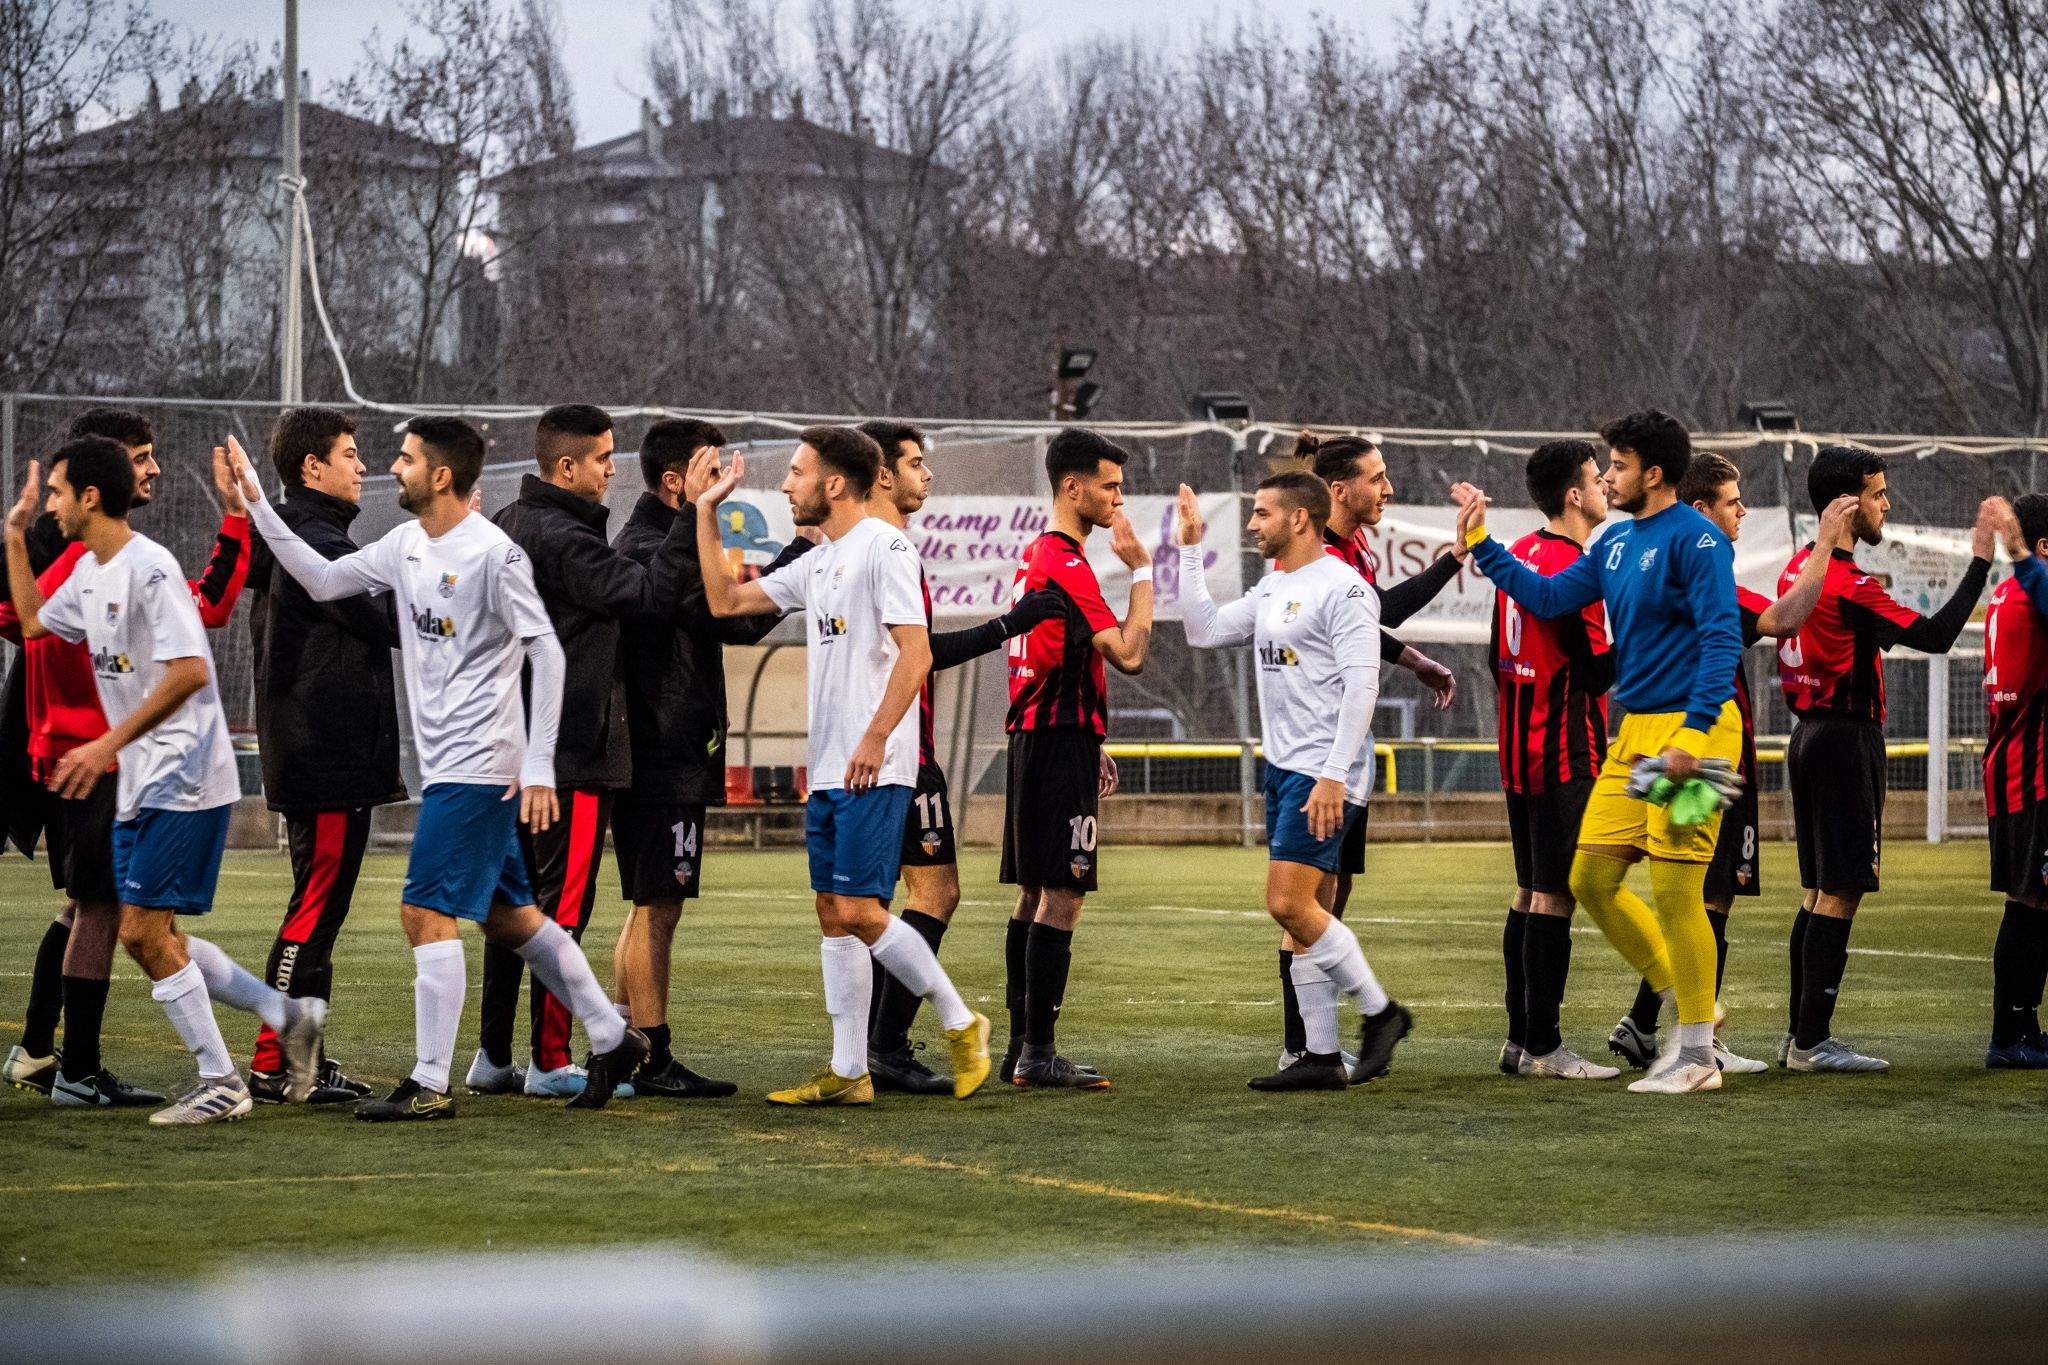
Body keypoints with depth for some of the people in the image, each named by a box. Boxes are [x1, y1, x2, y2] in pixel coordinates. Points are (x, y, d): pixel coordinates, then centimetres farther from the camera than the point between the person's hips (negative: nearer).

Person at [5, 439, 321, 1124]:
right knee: (149, 937, 8)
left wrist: (109, 745, -26)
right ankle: (288, 1015, 17)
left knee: (144, 930, -11)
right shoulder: (89, 573, 13)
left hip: (184, 779, -10)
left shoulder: (148, 567, -17)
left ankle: (221, 1084, -2)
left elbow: (190, 672, -26)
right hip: (140, 784, 10)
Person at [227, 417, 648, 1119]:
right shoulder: (406, 544, 9)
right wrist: (257, 503, 9)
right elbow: (322, 579, 17)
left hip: (478, 766, -9)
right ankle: (612, 1038, 23)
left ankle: (430, 1086, -7)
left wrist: (539, 767, -19)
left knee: (426, 912, -11)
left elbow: (547, 654, -16)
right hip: (445, 764, 9)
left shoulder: (494, 554, -15)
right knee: (507, 914, 13)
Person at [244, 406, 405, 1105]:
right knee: (315, 909, -8)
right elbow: (398, 624, -17)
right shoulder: (318, 548, -15)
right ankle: (273, 1064, -8)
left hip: (308, 755, 10)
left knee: (319, 911, 14)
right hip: (331, 759, -10)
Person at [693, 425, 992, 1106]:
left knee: (859, 911, -13)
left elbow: (916, 653, -17)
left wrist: (876, 737, -24)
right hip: (827, 769, 9)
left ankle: (961, 1025, 0)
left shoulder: (883, 547, -10)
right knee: (834, 914, 7)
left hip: (873, 769, -9)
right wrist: (706, 512, 18)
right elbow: (725, 601, 24)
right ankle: (848, 1073, 9)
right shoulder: (818, 563, 18)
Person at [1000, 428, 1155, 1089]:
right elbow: (1127, 654, -21)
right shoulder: (1067, 566, -15)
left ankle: (1021, 1048, 14)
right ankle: (1039, 1054, -11)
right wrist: (1141, 571, -13)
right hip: (1061, 744, -11)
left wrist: (1088, 746, 25)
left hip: (1034, 737, 11)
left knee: (1034, 896, 12)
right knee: (1062, 895, -10)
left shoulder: (1036, 557, 17)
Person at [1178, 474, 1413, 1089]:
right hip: (1283, 765, 9)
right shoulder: (1271, 591, 16)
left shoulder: (1343, 589, -12)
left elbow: (1361, 685, -18)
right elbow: (1204, 630, 21)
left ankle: (1379, 1011, 0)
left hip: (1324, 772, -9)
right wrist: (1190, 551, 17)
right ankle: (1321, 1057, 9)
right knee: (1297, 912, 6)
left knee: (1289, 903, -15)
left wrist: (1333, 775, -23)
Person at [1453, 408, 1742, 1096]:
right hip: (1633, 731, 9)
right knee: (1592, 878, 8)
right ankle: (1687, 1004, 20)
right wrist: (1479, 541, 14)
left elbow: (1723, 639, -19)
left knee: (1673, 888, -8)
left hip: (1691, 726, -9)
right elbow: (1547, 597, 19)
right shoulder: (1616, 542, 14)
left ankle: (1698, 1058, 1)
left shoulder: (1696, 540, -12)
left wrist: (1692, 736, -25)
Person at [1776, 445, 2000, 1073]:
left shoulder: (1798, 567, 10)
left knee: (1820, 890, 13)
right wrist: (1980, 559, -22)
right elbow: (1935, 636, -23)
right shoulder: (1849, 585, -19)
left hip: (1808, 733, 10)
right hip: (1847, 739, -10)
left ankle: (1802, 1035, 15)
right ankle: (1812, 1042, -9)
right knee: (1841, 890, -8)